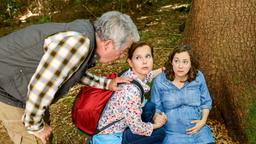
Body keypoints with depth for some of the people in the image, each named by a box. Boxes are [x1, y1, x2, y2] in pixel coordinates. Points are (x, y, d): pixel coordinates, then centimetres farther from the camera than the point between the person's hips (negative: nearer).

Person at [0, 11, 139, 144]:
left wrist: (106, 83, 12)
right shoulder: (79, 42, -34)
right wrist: (36, 127, -18)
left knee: (44, 122, 23)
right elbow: (39, 89, -34)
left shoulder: (87, 35, -4)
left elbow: (77, 72, 17)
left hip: (17, 75, 9)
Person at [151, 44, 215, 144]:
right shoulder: (160, 81, -7)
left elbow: (206, 102, 10)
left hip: (198, 130, 2)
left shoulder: (198, 77, -1)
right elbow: (155, 108, 3)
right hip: (172, 133, -2)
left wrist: (203, 120, -4)